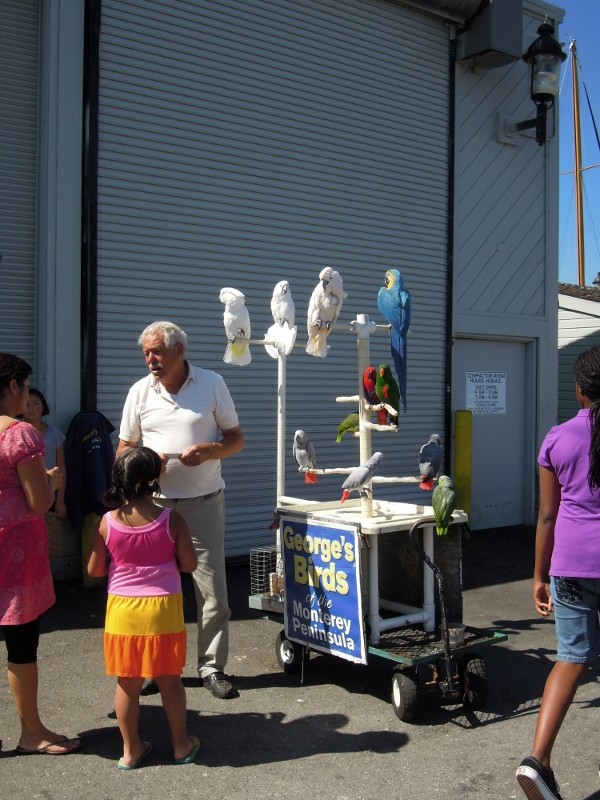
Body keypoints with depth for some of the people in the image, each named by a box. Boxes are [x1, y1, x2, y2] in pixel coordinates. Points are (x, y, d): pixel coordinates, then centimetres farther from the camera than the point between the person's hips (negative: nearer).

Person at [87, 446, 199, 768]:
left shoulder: (107, 522, -10)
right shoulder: (172, 520, -13)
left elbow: (94, 570, -1)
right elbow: (189, 564, -6)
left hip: (123, 610, 1)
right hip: (163, 609, -1)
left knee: (127, 683, 12)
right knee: (169, 680, 13)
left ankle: (131, 749, 24)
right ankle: (181, 745, 26)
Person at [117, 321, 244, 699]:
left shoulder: (212, 383, 1)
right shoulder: (140, 391, 5)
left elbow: (236, 439, 5)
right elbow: (124, 449, 9)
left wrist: (209, 450, -16)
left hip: (204, 502, -1)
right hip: (155, 504, 1)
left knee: (213, 591, 1)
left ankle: (212, 666, 15)